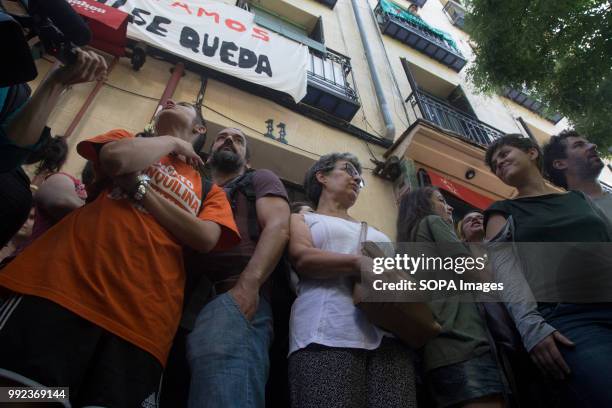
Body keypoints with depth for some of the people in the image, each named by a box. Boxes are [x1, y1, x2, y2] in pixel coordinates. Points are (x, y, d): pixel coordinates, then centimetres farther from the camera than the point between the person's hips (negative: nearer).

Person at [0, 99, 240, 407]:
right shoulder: (127, 141, 24)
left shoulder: (211, 190, 24)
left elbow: (205, 239, 1)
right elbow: (116, 158, -3)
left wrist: (138, 185, 1)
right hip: (69, 280, -1)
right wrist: (171, 141, 14)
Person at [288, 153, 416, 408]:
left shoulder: (372, 231, 32)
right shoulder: (302, 219, 18)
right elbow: (302, 258, -3)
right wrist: (360, 262, -19)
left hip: (388, 332, 4)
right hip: (328, 332, -4)